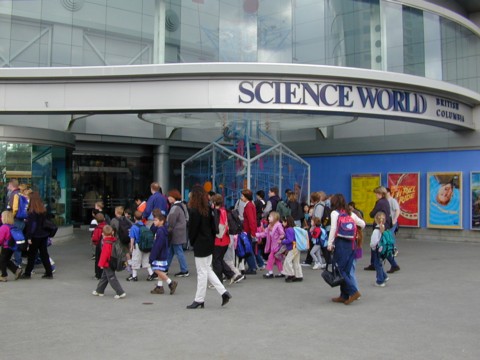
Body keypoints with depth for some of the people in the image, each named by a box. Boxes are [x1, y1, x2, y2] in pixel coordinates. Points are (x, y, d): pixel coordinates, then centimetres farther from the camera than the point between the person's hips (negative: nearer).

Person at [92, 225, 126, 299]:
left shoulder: (107, 243, -23)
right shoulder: (114, 240, 2)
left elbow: (104, 254, -22)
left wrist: (101, 264, -14)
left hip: (107, 264, -9)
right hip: (112, 263, 9)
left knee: (112, 278, -4)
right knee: (104, 277, 22)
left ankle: (120, 293, -5)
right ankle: (99, 291, 36)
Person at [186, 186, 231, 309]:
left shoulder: (194, 211, -18)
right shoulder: (208, 210, 5)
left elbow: (192, 229, -14)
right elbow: (213, 227, 8)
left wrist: (192, 242, 2)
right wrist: (212, 241, 13)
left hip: (200, 245, -8)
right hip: (209, 244, 8)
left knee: (202, 272, 1)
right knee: (207, 270, 17)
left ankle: (199, 300, 13)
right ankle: (223, 292, 14)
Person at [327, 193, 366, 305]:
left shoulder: (335, 213, -4)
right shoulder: (350, 213, 13)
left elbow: (333, 229, -11)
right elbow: (362, 224, 12)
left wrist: (330, 244, -7)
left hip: (340, 243, -6)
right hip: (351, 244, 6)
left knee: (339, 269, 0)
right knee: (346, 270, 11)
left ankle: (353, 292, -8)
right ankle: (344, 295, 15)